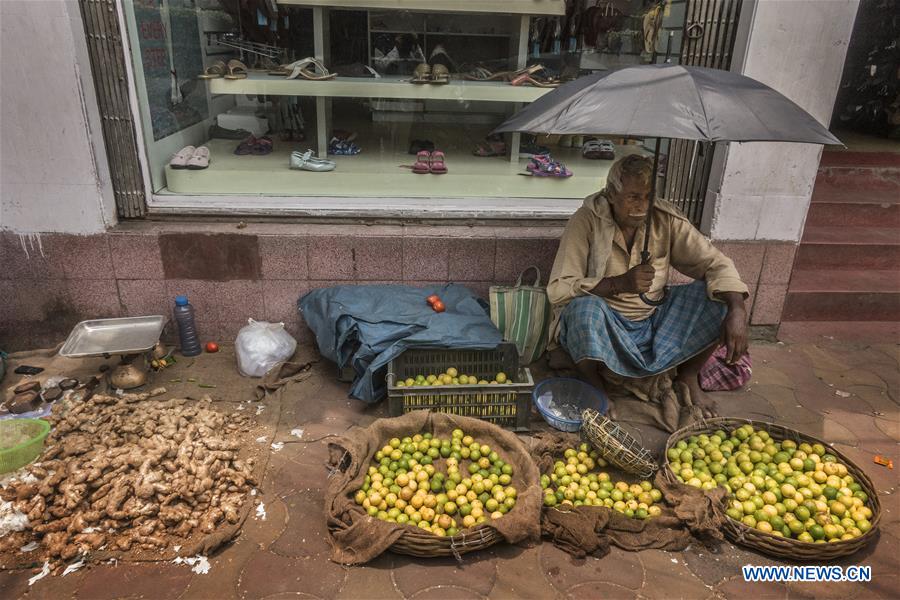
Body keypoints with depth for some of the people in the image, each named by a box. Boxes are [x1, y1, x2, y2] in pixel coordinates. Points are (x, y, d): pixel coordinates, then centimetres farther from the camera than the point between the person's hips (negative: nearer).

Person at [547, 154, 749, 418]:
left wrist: (738, 310, -24)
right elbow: (558, 290, -21)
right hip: (605, 323, -4)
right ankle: (594, 386, -8)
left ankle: (687, 377, 9)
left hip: (655, 320, 5)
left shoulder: (667, 219, -5)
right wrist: (620, 283, -33)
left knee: (718, 294, -13)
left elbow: (715, 263, -5)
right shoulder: (587, 221, -16)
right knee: (584, 307, -37)